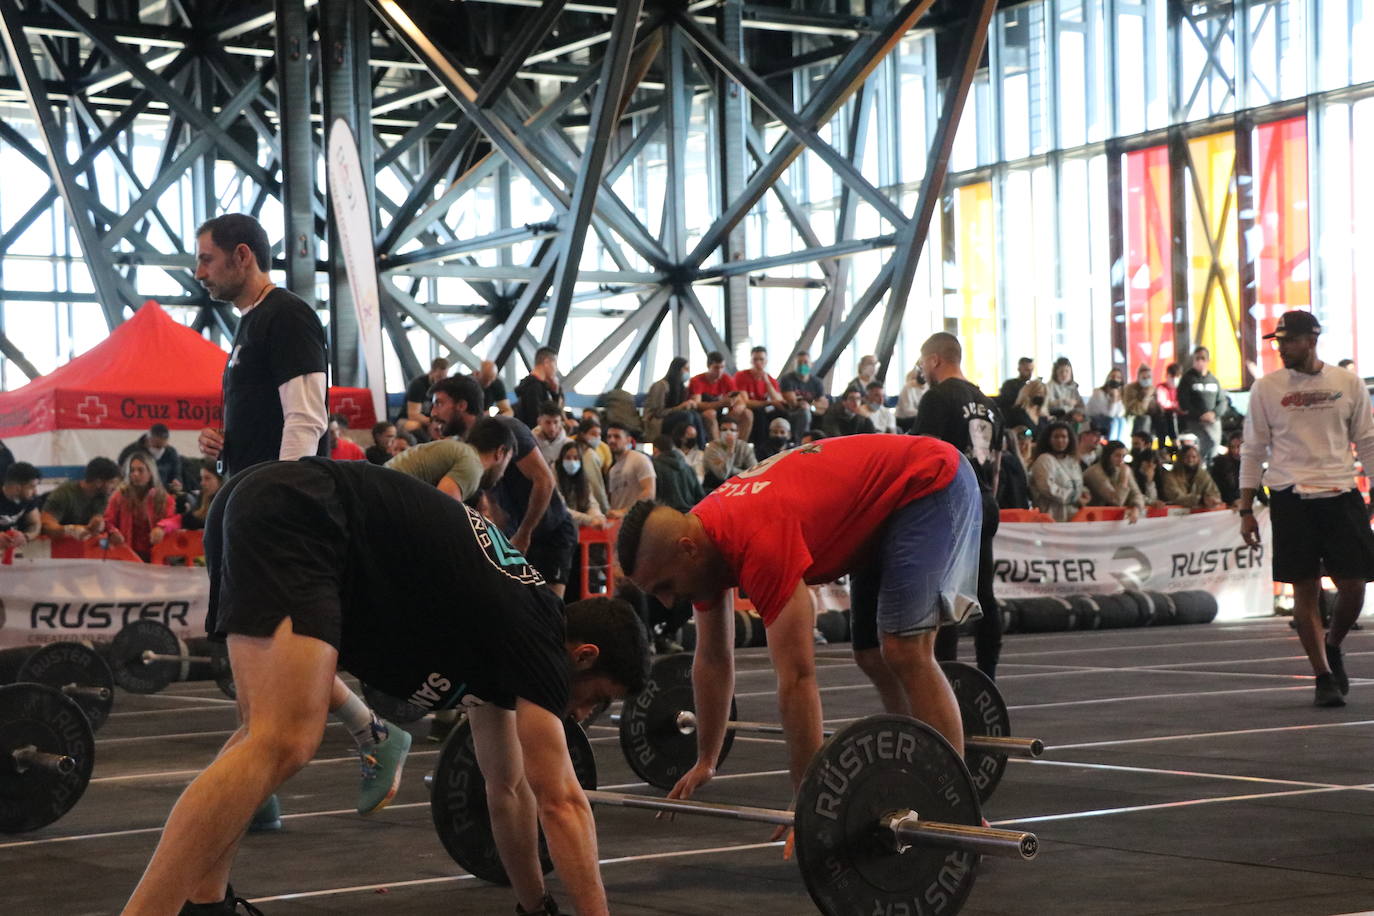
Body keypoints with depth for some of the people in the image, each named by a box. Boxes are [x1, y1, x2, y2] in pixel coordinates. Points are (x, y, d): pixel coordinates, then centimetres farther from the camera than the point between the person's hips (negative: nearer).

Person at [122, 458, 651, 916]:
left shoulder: (505, 630, 24)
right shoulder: (533, 634, -2)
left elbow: (507, 787, 34)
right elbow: (561, 801, -5)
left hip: (264, 508, 11)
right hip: (294, 517, -11)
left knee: (270, 731, 23)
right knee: (283, 743, -23)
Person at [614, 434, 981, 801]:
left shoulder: (758, 543, -34)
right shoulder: (701, 539, -5)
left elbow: (796, 677, -34)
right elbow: (712, 659, 9)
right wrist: (705, 763, 15)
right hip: (885, 505, 10)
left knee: (904, 651, -20)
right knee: (872, 657, 9)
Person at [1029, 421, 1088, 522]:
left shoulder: (1072, 461, 18)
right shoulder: (1044, 460, -7)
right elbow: (1048, 489, -17)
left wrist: (1084, 493, 4)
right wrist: (1075, 499, -12)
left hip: (1073, 516, 7)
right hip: (1054, 517, -7)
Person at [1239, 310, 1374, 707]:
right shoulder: (1266, 388, 3)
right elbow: (1253, 450, 7)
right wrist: (1246, 510, 3)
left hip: (1341, 495, 1)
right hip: (1290, 498, -1)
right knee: (1305, 589, -4)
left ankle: (1332, 647, 26)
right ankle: (1323, 675, 5)